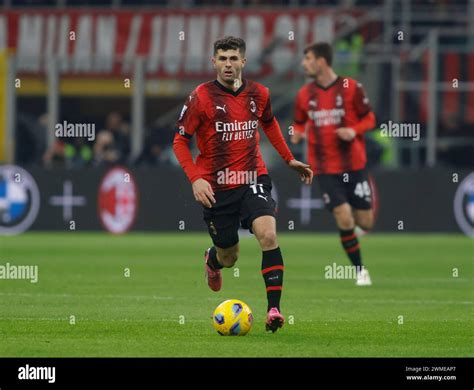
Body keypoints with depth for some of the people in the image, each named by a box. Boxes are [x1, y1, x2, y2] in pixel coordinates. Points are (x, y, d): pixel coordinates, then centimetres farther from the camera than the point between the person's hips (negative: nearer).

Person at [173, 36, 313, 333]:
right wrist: (196, 179, -18)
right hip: (216, 187, -1)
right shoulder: (201, 97, -10)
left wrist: (289, 159, 20)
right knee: (229, 257, 10)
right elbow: (180, 141, -5)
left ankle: (274, 309, -24)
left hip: (253, 180, 1)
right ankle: (213, 260, 50)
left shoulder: (259, 94, 1)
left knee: (268, 235, -24)